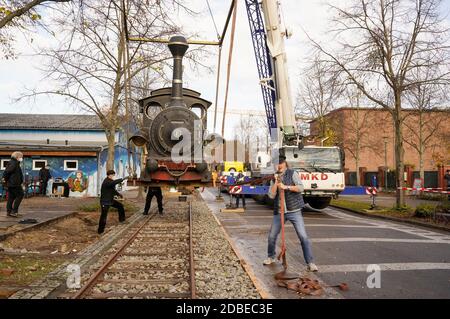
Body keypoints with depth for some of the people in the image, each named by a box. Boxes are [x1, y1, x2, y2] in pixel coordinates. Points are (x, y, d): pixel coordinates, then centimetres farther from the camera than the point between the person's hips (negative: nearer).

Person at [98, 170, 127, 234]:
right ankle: (100, 230, 1)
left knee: (120, 206, 21)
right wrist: (123, 179, -46)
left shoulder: (111, 181, 5)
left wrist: (118, 194, 11)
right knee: (104, 215, -9)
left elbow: (113, 190, 21)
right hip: (105, 202, -10)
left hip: (110, 200, 10)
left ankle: (121, 219, 39)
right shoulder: (106, 182, -26)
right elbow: (114, 182, -45)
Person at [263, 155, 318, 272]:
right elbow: (271, 195, -1)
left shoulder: (292, 173, -2)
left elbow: (300, 187, -14)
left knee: (303, 237, -8)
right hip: (279, 212, 4)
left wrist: (286, 187, -22)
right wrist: (276, 182, -10)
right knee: (272, 236, 8)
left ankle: (310, 263, 0)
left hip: (294, 211, -4)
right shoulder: (274, 177, 9)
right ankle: (271, 257, 31)